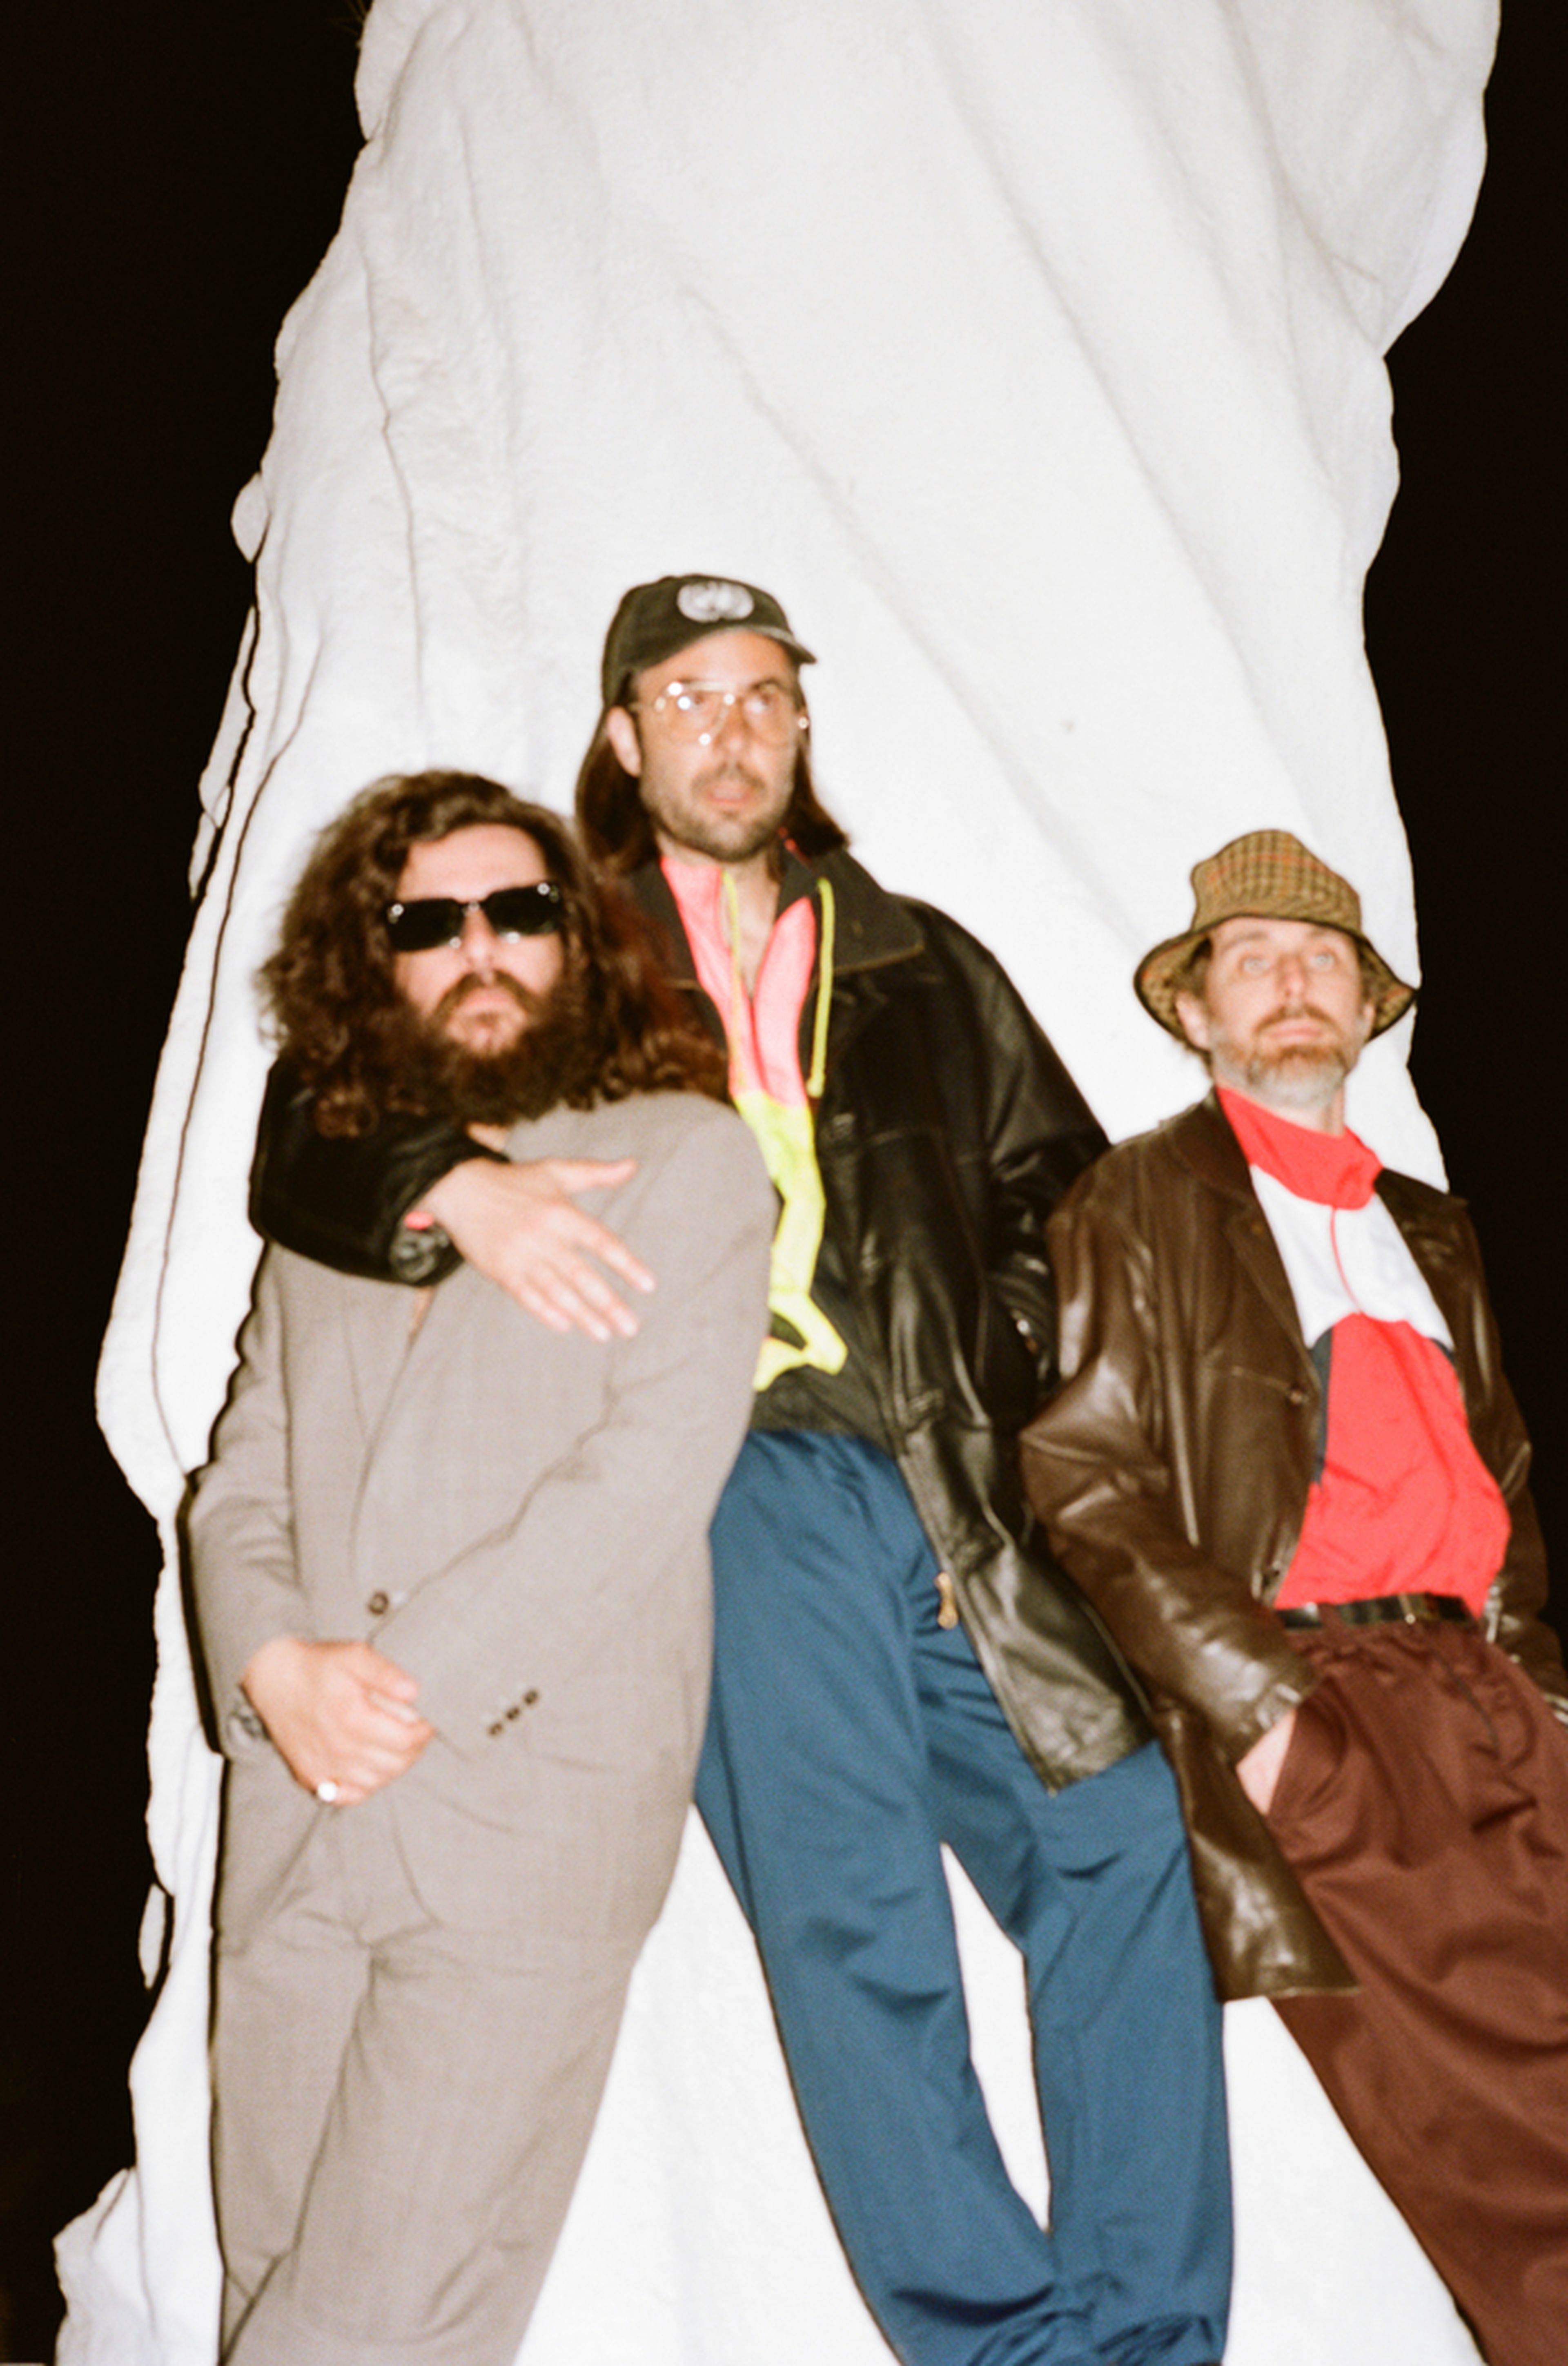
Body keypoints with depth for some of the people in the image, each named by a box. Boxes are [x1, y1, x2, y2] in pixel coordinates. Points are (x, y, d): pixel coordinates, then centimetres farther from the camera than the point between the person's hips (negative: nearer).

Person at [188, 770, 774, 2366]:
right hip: (296, 1807, 5)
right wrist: (279, 1665, -8)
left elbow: (653, 1468, -10)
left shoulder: (682, 1157, 2)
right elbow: (237, 1486, 12)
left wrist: (413, 1676, -14)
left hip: (531, 1805, -4)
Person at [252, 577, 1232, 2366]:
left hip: (942, 1489, 3)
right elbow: (305, 1148, 6)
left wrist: (1011, 1365, 6)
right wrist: (463, 1190, -16)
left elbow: (1064, 1194, 24)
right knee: (850, 1917, -12)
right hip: (734, 1490, -3)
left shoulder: (919, 966, 22)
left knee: (1119, 1837, -8)